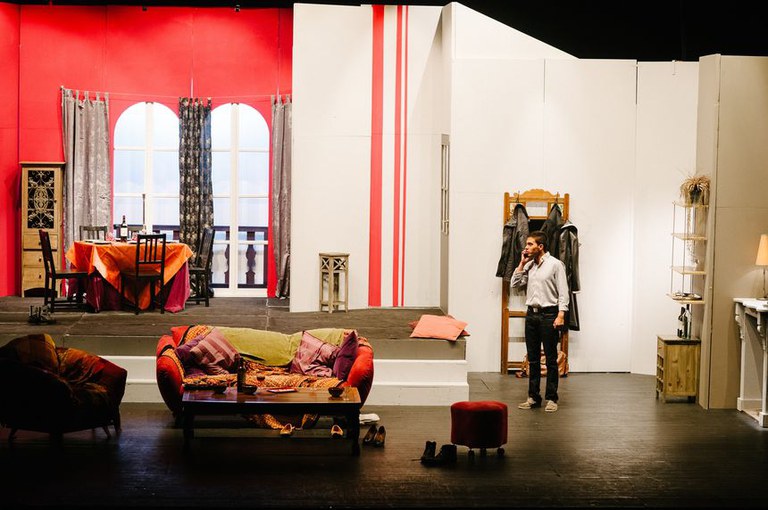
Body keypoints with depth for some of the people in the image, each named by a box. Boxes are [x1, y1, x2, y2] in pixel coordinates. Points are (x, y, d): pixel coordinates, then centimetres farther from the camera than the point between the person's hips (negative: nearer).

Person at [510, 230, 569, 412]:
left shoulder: (555, 264, -6)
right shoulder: (529, 265, 12)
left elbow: (563, 292, -8)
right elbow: (515, 284, 11)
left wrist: (561, 315, -17)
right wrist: (522, 263, 5)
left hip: (549, 314, -6)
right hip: (531, 314, 6)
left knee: (551, 359, -1)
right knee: (533, 358, 9)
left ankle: (551, 398, 5)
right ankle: (533, 397, 15)